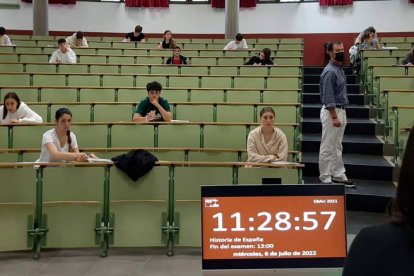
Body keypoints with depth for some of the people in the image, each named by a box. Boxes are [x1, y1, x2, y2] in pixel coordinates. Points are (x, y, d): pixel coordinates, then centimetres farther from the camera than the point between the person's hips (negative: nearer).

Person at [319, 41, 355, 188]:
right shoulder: (330, 71, -17)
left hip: (341, 110, 10)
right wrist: (334, 117, -23)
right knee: (328, 147, -1)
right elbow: (328, 97, -21)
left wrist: (341, 115, 15)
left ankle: (338, 175, 22)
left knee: (337, 147, 15)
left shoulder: (340, 69, 12)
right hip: (332, 111, -10)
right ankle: (325, 178, 6)